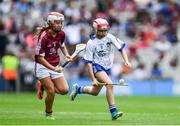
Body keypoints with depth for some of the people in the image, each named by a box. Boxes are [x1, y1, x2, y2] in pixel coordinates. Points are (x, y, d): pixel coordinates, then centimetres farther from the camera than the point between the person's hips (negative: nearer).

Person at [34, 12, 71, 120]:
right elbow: (40, 58, -21)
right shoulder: (43, 37, -21)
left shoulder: (61, 34, -2)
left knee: (64, 90, -6)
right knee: (51, 92, -13)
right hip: (42, 66, -6)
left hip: (55, 66, 6)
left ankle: (44, 86, 20)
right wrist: (53, 68, -30)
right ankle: (48, 114, 12)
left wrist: (66, 55, 1)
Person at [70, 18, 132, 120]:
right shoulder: (91, 43, -13)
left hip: (107, 68, 5)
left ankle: (78, 89, 45)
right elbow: (89, 62, -11)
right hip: (97, 67, -5)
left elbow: (121, 48, -2)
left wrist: (126, 61, -18)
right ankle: (113, 112, -28)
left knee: (95, 92, 16)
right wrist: (93, 78, -17)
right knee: (109, 84, -29)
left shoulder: (110, 37, -6)